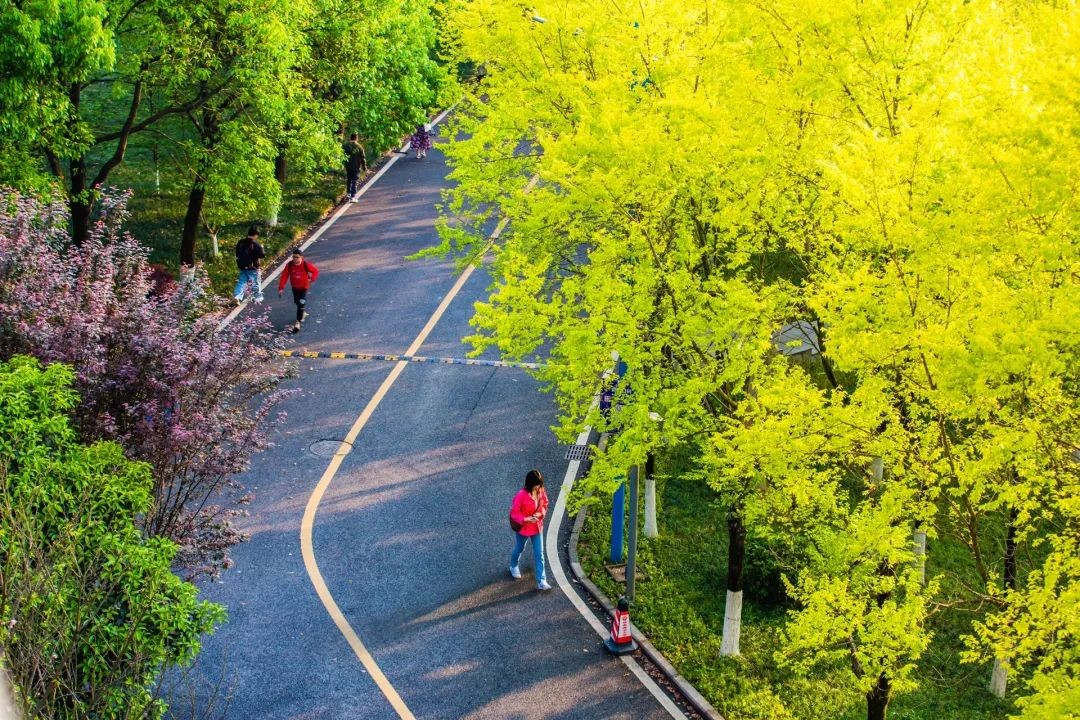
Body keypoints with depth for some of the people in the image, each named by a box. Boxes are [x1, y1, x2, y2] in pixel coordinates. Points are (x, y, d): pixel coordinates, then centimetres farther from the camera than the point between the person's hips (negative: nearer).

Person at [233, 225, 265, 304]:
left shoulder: (240, 243, 1)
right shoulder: (255, 244, -18)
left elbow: (237, 254, 12)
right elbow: (262, 255, -17)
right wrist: (262, 249, 1)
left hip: (242, 267, 5)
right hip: (253, 268, -5)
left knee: (241, 282, 10)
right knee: (257, 283, 12)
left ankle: (237, 296, -7)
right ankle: (258, 298, 21)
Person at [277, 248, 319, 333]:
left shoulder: (306, 265, -22)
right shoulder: (289, 265, -16)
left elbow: (316, 271, -8)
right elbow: (284, 276, -15)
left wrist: (311, 279, -23)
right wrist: (281, 288, -20)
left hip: (303, 287, -4)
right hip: (294, 287, 4)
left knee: (301, 304, -12)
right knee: (297, 302, 22)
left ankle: (298, 322, -8)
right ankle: (304, 313, 52)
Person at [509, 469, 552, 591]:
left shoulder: (541, 492, -12)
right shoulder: (521, 495, -28)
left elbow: (545, 505, 4)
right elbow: (514, 512, -20)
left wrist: (541, 513, -17)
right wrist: (525, 519, -33)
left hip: (537, 527, 4)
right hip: (523, 528, -4)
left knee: (539, 554, 4)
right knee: (519, 549, 23)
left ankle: (541, 581, 8)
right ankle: (513, 566, 54)